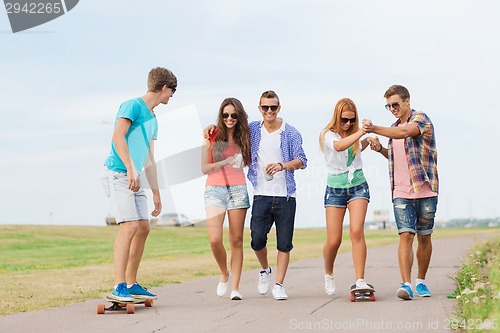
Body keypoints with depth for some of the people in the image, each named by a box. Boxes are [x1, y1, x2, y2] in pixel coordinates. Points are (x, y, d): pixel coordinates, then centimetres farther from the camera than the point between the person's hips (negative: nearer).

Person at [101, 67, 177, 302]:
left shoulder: (152, 119, 21)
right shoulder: (132, 106, -6)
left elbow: (149, 160, 26)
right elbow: (118, 137, -19)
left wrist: (156, 193, 26)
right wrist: (131, 169, -27)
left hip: (134, 179, 9)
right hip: (117, 174, -9)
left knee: (143, 228, 6)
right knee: (129, 226, -18)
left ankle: (131, 284, 14)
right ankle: (119, 287, -20)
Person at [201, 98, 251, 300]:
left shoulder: (243, 138, 10)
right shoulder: (212, 137, 4)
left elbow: (250, 163, 15)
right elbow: (204, 168, 1)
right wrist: (226, 162, -9)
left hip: (238, 190, 2)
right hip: (215, 190, -2)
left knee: (236, 241, 0)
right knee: (215, 240, -14)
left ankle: (235, 287, 5)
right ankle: (224, 274, 14)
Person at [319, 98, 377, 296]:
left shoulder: (355, 134, 7)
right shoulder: (328, 135, -7)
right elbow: (339, 146, -32)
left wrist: (367, 142, 13)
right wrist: (361, 132, -40)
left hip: (358, 186, 2)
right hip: (335, 189, -2)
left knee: (356, 231, -18)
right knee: (333, 241, -3)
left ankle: (360, 281, -19)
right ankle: (328, 274, 26)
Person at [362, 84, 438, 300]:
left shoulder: (421, 119, -5)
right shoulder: (394, 127, 17)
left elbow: (404, 133, -26)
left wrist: (374, 128, -29)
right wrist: (381, 149, 9)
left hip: (425, 189, -4)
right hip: (402, 192, 4)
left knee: (424, 237, 7)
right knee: (406, 236, -10)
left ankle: (421, 281, 21)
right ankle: (406, 284, -17)